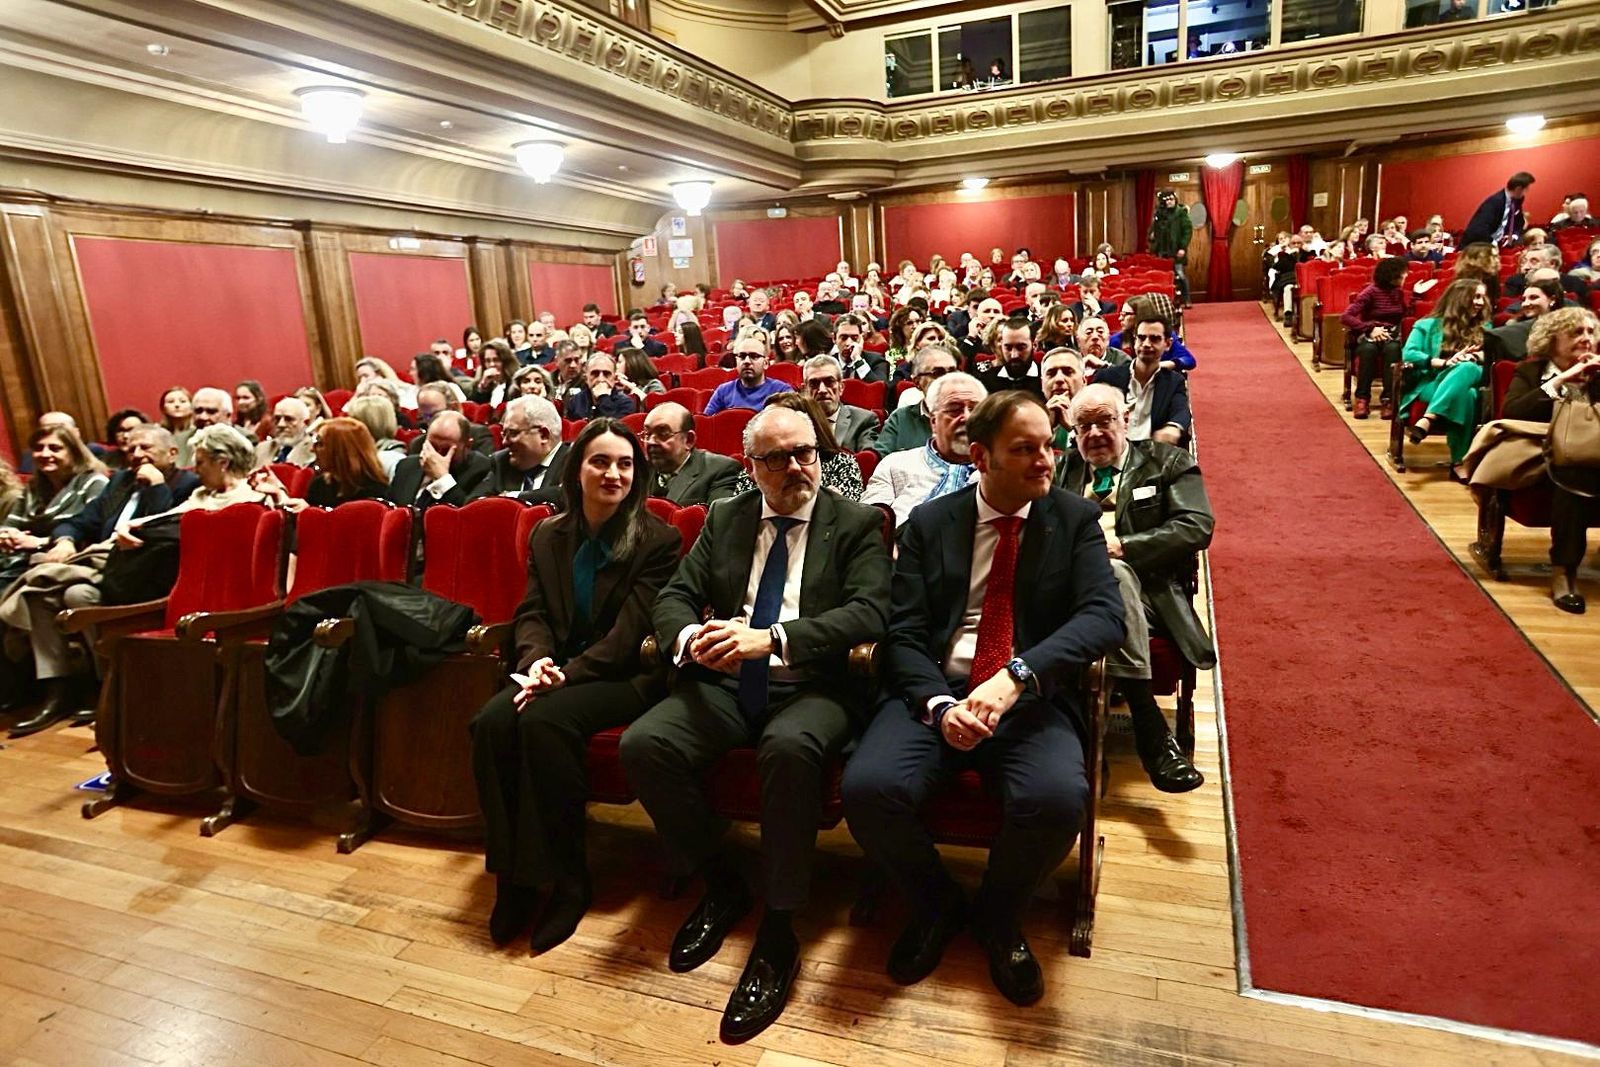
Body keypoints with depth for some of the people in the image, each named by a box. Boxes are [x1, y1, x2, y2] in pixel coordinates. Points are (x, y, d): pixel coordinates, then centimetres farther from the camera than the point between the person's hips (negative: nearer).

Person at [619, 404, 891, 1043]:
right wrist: (689, 639, -16)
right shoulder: (724, 519, 16)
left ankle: (779, 931, -18)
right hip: (723, 683, 4)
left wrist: (772, 639, -24)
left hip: (811, 686, -4)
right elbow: (673, 599, 10)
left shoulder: (855, 524, 4)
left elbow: (869, 613, -11)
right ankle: (720, 884, 3)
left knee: (789, 749, -37)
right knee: (643, 744, -22)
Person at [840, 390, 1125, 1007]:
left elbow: (1104, 617, -9)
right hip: (934, 694, 1)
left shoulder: (1075, 519, 6)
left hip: (1031, 700, 0)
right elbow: (904, 633, 2)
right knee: (867, 788, -26)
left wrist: (1017, 675, -25)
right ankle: (936, 905, 9)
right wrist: (939, 705, -18)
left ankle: (998, 917, 6)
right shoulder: (928, 523, 7)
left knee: (1057, 799, -31)